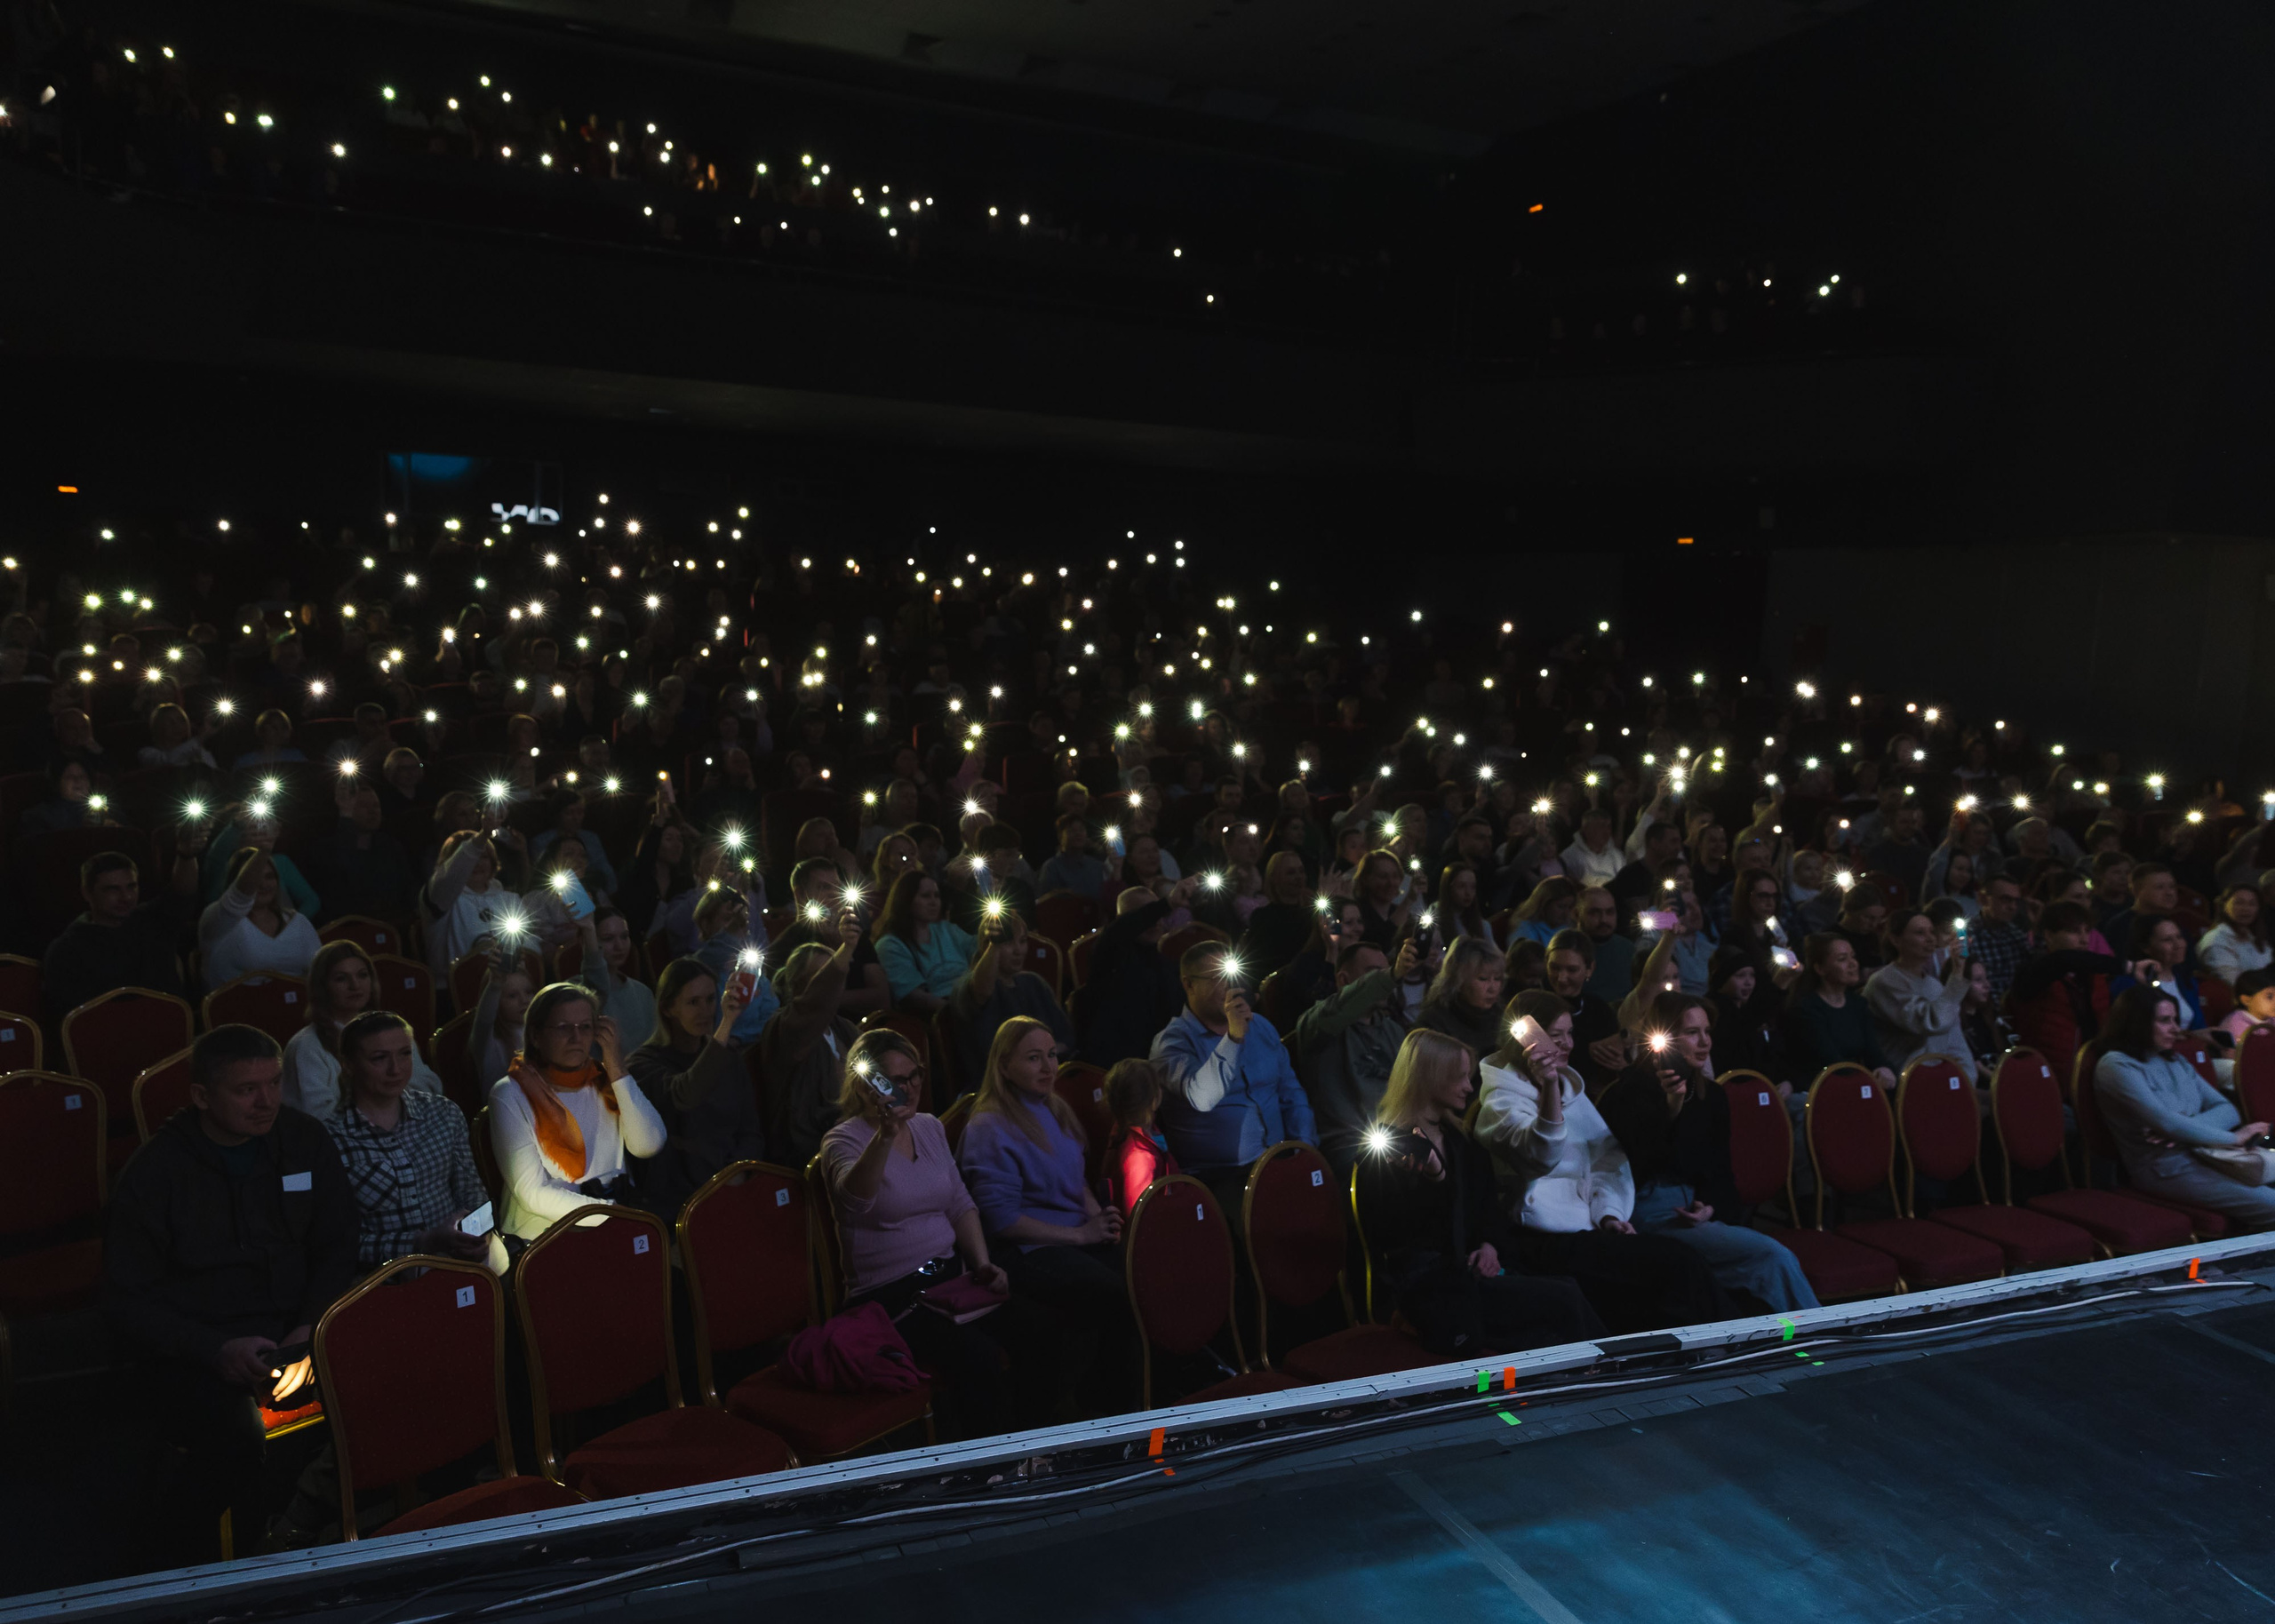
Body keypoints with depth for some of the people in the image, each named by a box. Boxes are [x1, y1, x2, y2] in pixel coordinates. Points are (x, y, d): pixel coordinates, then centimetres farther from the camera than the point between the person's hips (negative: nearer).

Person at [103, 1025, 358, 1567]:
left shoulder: (306, 1141, 6)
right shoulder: (151, 1174, -5)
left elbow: (337, 1250, 11)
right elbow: (127, 1304, -3)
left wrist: (310, 1330, -7)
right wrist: (218, 1351, -18)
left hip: (294, 1332, 4)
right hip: (193, 1350, -3)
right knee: (238, 1440, -32)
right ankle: (173, 1536, 2)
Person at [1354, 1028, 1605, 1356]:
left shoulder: (1459, 1138, 18)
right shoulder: (1387, 1146, -8)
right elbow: (1393, 1235, -15)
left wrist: (1491, 1244, -1)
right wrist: (1434, 1180, -29)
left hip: (1469, 1267, 7)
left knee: (1566, 1285, -19)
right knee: (1565, 1303, -19)